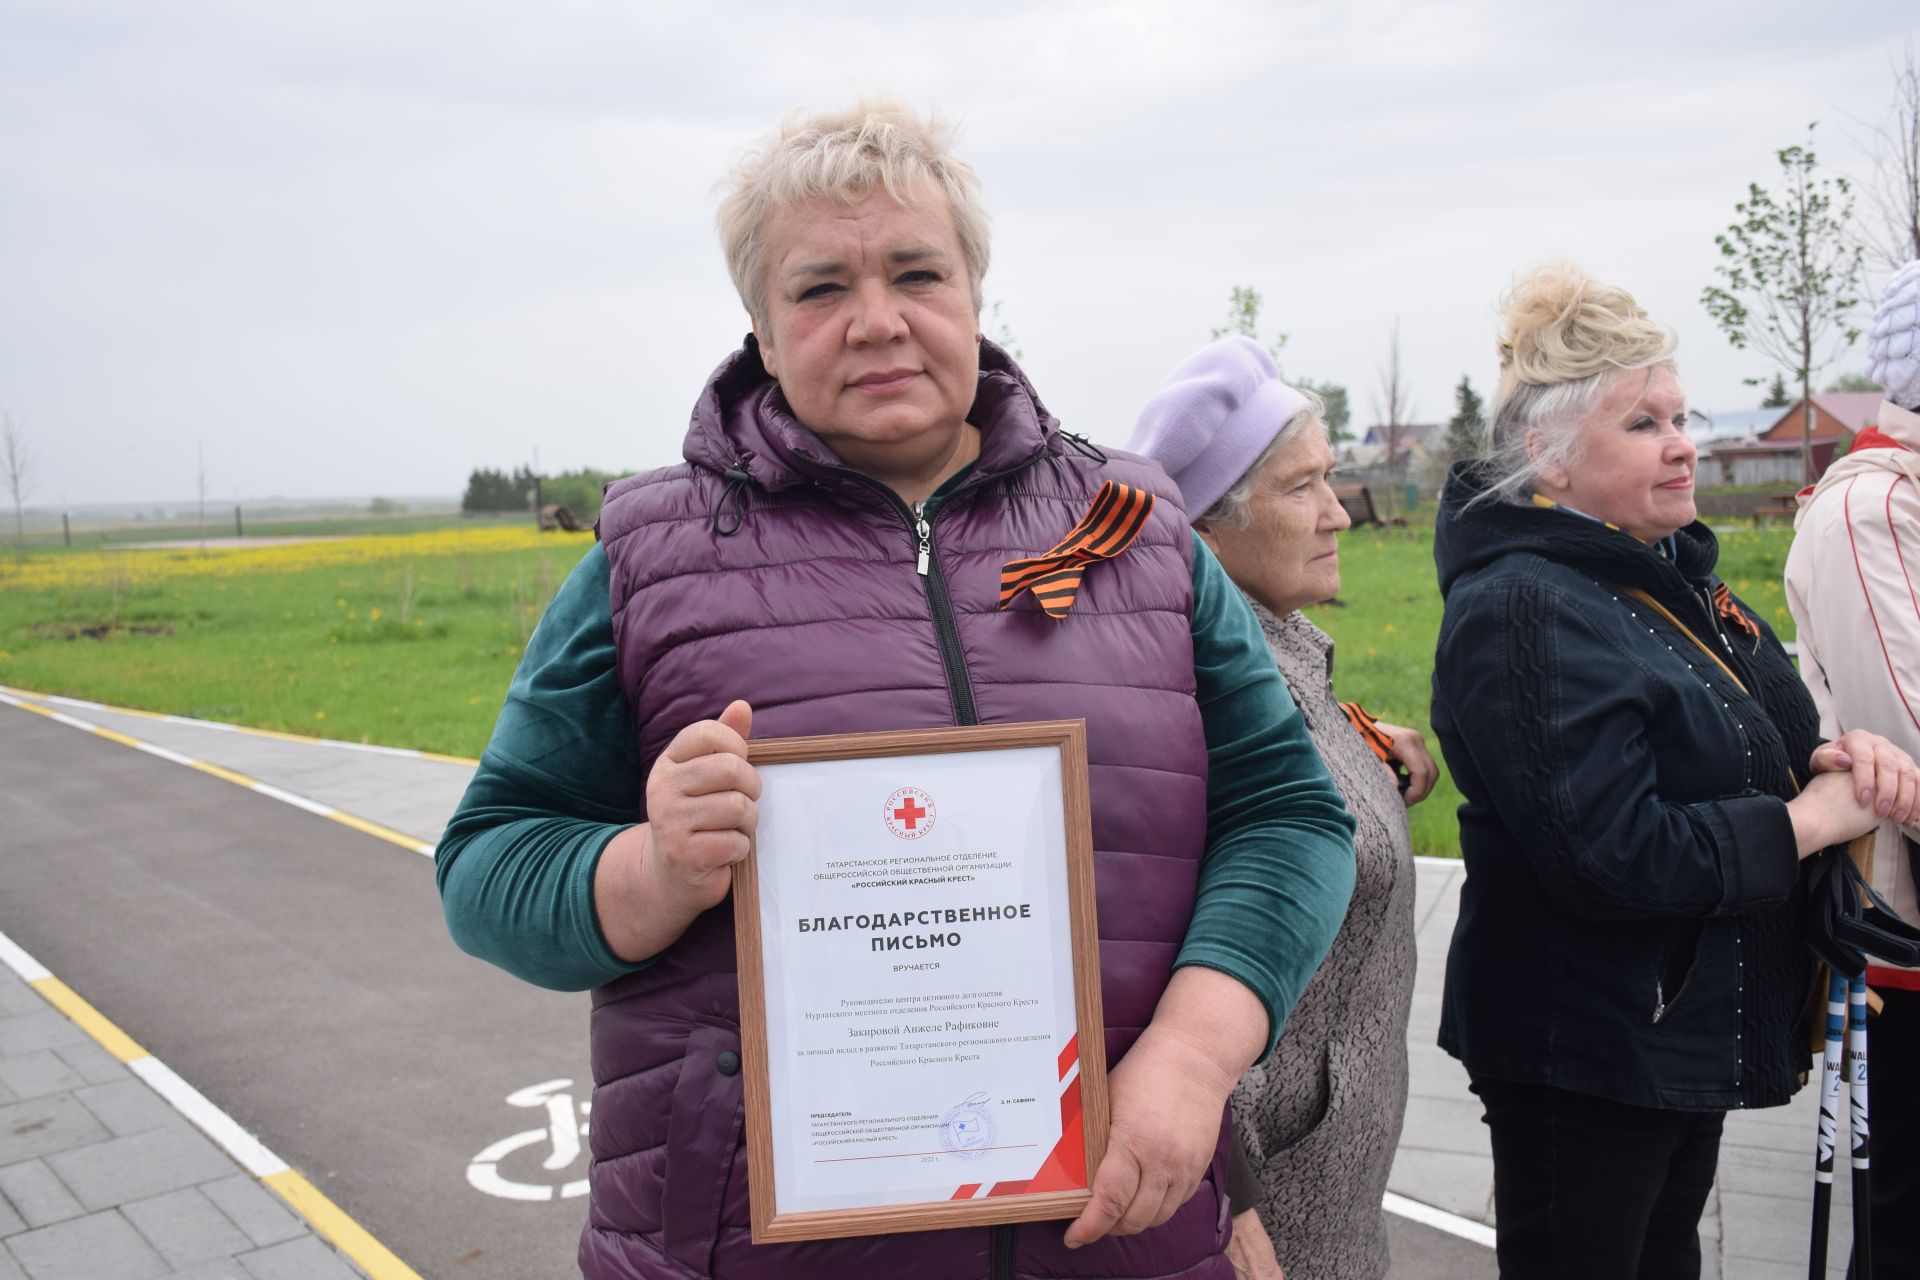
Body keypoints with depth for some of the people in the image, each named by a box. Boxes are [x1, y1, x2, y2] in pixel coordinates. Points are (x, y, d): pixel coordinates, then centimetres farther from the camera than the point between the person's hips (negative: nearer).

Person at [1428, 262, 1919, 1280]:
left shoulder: (1666, 570, 7)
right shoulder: (1523, 609, -24)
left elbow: (1736, 738, 16)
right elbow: (1612, 856, -29)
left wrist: (1830, 756, -6)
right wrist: (1809, 819, -19)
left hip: (1691, 1032, 10)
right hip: (1586, 1059, -9)